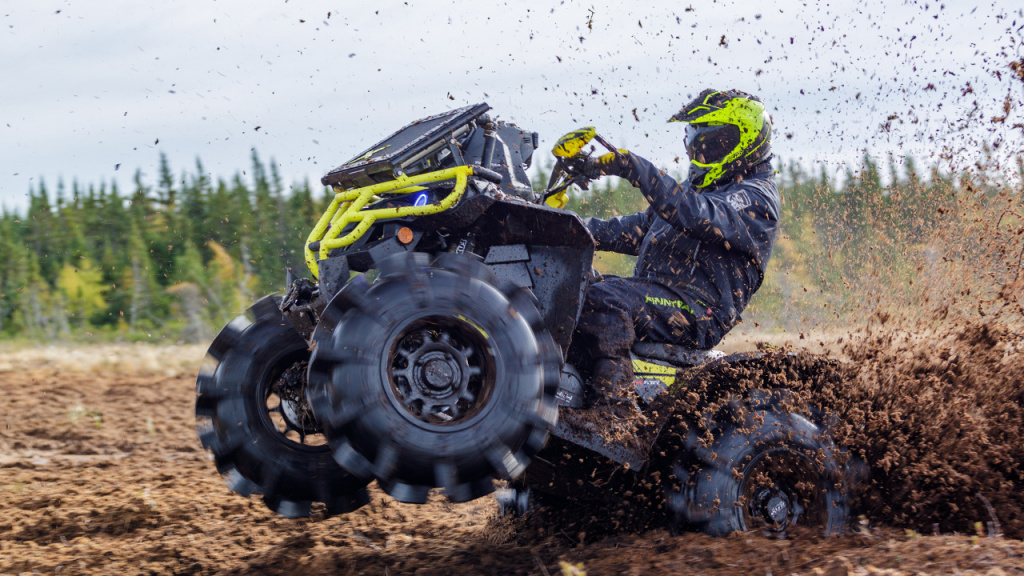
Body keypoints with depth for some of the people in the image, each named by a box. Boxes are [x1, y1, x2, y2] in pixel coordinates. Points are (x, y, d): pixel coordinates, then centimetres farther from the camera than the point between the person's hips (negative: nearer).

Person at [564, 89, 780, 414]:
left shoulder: (757, 198, -6)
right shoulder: (697, 187, 26)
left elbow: (699, 216, -26)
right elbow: (639, 230, 25)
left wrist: (634, 168, -33)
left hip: (698, 313, -10)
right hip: (653, 292, 10)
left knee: (604, 301, -33)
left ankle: (614, 404, -40)